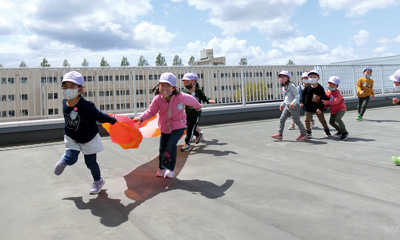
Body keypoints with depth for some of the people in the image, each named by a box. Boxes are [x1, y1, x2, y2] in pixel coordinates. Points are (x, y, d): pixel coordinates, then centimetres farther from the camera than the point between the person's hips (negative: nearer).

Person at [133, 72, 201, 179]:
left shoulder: (180, 97, -19)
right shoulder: (157, 99, -16)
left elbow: (191, 100, 2)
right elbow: (151, 111, -11)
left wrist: (198, 106, 23)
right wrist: (141, 117, -30)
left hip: (178, 126, -3)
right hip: (165, 127, 3)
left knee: (171, 144, -21)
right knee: (162, 148, 9)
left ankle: (170, 169, -7)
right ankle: (162, 168, 32)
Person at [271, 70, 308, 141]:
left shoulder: (291, 86, -13)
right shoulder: (283, 87, 13)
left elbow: (297, 96, -18)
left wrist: (293, 103, -32)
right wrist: (282, 104, 20)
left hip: (294, 106, -8)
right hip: (287, 106, 8)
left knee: (297, 121, 1)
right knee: (282, 119, 3)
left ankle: (304, 134, 16)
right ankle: (280, 134, 9)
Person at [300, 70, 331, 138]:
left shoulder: (320, 88, -12)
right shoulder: (307, 87, -8)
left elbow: (324, 99, -8)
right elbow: (303, 94, 11)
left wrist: (320, 108, -14)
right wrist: (302, 102, 4)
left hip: (318, 107, -1)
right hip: (309, 107, 1)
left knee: (322, 120, 10)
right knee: (307, 120, 0)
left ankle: (326, 130, 32)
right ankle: (309, 133, 13)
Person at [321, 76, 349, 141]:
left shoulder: (337, 92, -18)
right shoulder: (326, 92, -1)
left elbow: (336, 101, -33)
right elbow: (327, 103, 6)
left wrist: (327, 102, -44)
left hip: (341, 108, -7)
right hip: (333, 110, 8)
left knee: (337, 118, -30)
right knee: (331, 122, 13)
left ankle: (345, 132, -15)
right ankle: (340, 131, 37)